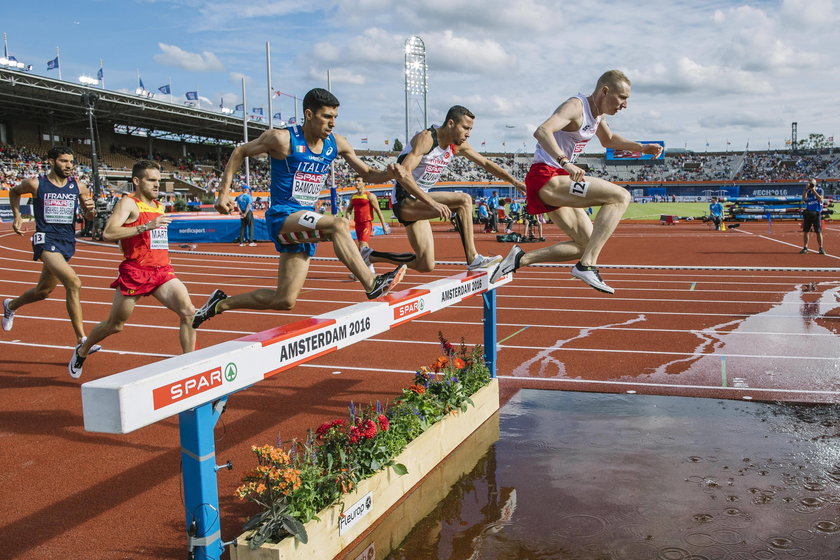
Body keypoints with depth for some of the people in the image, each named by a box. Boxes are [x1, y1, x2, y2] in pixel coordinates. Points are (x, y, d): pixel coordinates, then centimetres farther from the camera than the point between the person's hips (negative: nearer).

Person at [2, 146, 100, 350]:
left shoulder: (78, 187, 3)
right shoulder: (35, 184, -3)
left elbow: (89, 218, 11)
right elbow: (14, 192, 18)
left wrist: (90, 209, -10)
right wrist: (17, 216, 9)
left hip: (68, 242, 5)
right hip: (46, 240, -5)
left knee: (43, 291, 20)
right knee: (73, 283, -25)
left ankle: (11, 305, 53)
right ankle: (81, 341, -22)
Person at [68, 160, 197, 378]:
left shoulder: (159, 206, 16)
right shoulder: (129, 203, -7)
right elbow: (108, 233, -22)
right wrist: (146, 226, -28)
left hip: (162, 271, 6)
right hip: (135, 272, -6)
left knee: (188, 311, -16)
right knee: (115, 325, 11)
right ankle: (82, 352, 39)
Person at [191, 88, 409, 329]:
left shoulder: (336, 143, 5)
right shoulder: (283, 139, -11)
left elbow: (368, 175, 11)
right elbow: (240, 152, 0)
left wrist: (389, 173, -11)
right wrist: (224, 192, -7)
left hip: (306, 222, 7)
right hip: (282, 217, -7)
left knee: (284, 301, 6)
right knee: (339, 224, -33)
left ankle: (220, 303, 23)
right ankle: (372, 284, -34)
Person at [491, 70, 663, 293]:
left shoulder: (598, 112, 13)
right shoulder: (576, 106, -15)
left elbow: (608, 140, 35)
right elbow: (542, 131, -34)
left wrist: (640, 147, 21)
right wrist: (564, 162, -47)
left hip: (557, 181, 10)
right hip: (546, 179, -10)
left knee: (588, 244, 13)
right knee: (621, 196, -20)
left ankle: (520, 258, 12)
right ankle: (587, 265, -22)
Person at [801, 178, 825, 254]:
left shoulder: (819, 190, 2)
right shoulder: (807, 191, 10)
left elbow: (820, 199, -12)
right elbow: (803, 199, -5)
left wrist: (814, 191, -14)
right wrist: (806, 190, -10)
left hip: (816, 213, -3)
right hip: (808, 213, 3)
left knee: (818, 232, -4)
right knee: (805, 231, 2)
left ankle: (821, 248, 2)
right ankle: (805, 247, 9)